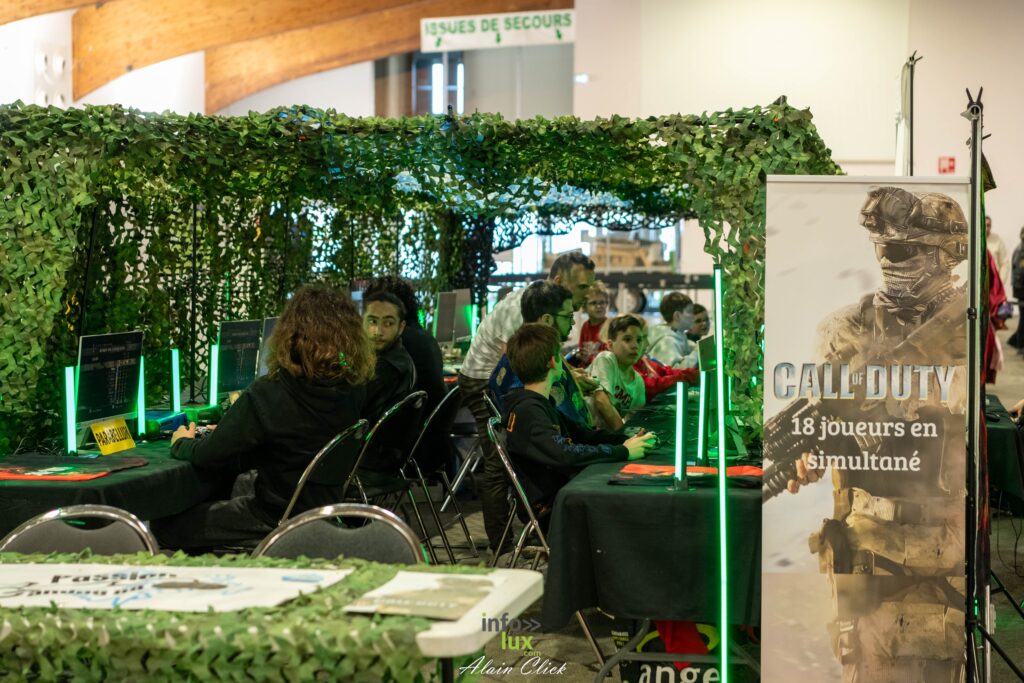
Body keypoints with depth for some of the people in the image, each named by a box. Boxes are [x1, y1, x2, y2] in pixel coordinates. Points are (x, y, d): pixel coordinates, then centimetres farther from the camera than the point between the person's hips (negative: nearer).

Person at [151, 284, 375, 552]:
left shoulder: (269, 394, -26)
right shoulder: (354, 390, -7)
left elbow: (207, 456, -18)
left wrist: (181, 444, 5)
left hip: (277, 524, -7)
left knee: (164, 525, 7)